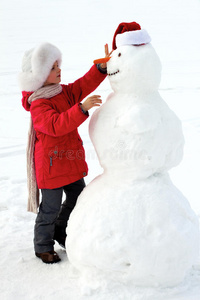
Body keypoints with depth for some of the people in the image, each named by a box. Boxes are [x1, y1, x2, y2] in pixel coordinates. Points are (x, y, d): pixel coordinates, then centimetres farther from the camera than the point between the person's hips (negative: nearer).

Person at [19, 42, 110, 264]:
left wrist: (102, 66, -18)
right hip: (51, 164, -8)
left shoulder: (64, 92, 6)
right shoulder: (38, 105, -21)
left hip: (71, 160, 9)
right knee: (51, 208, 4)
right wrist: (82, 108, -45)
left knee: (78, 198, 20)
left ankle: (60, 232, 43)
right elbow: (56, 125, -36)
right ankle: (43, 247, 26)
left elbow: (85, 84, -2)